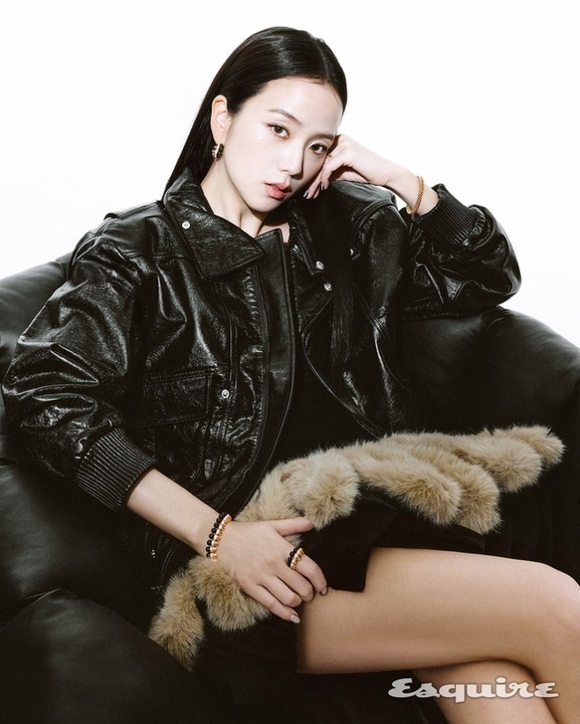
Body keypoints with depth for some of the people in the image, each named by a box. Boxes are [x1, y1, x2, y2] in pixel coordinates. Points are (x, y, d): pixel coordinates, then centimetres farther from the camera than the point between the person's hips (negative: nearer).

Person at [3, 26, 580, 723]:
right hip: (245, 560, -5)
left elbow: (490, 275, 26)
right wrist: (216, 534, -18)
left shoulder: (344, 226, 19)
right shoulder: (138, 250, 5)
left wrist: (405, 183, 9)